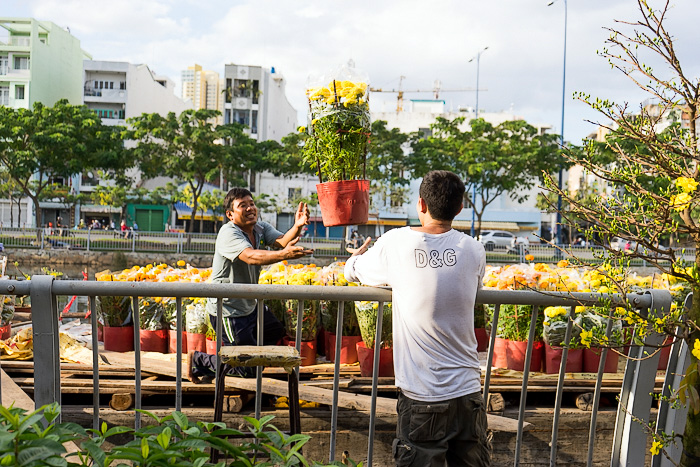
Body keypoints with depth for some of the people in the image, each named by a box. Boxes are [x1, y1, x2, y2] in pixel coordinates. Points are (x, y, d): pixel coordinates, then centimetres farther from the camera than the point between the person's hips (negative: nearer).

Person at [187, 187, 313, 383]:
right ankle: (199, 360, 10)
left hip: (250, 305, 9)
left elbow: (282, 241, -15)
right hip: (228, 310, -9)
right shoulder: (228, 233, -22)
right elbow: (251, 256, -39)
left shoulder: (261, 228, 3)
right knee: (251, 367, -8)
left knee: (275, 332, 29)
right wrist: (283, 254, -55)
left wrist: (297, 226, -36)